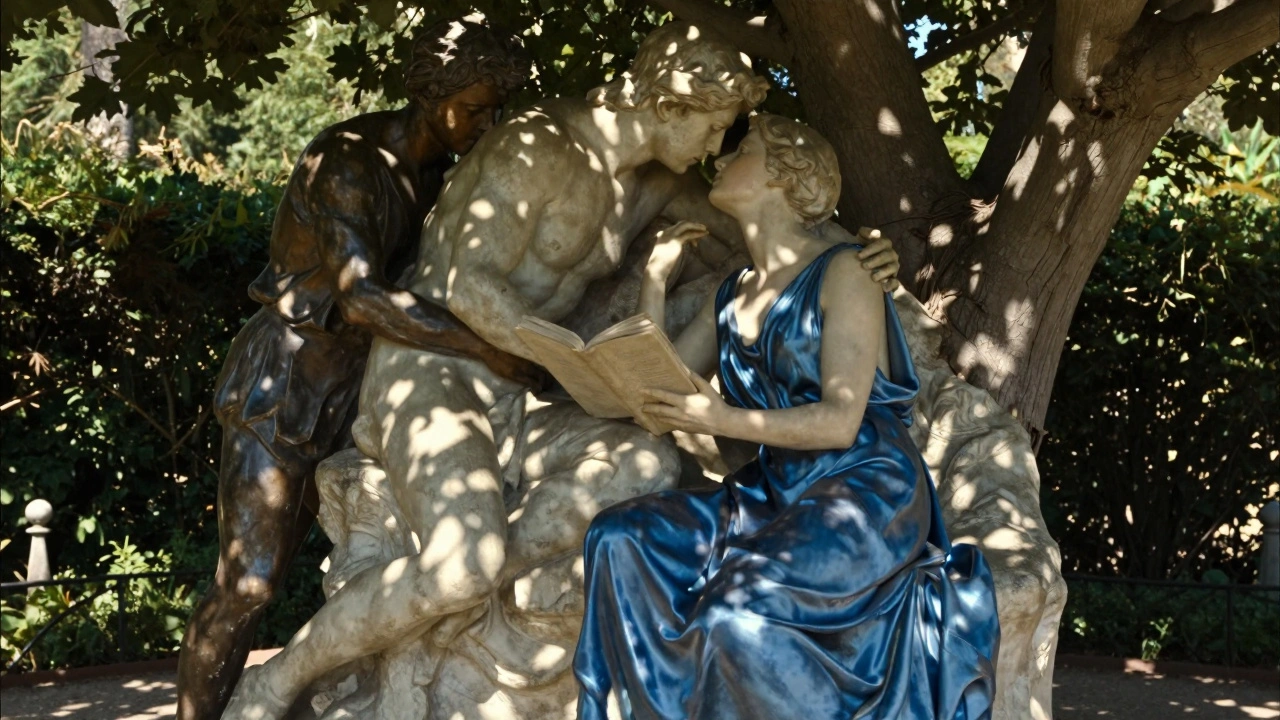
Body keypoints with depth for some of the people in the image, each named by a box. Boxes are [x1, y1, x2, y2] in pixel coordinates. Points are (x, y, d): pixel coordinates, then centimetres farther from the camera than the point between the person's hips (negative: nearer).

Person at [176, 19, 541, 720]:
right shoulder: (348, 159, -20)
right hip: (285, 381, -8)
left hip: (352, 386, 8)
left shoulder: (430, 170, 5)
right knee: (248, 583, -10)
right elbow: (360, 295, -33)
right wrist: (486, 348, -35)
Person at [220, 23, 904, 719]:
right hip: (429, 377, -8)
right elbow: (471, 288, -22)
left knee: (650, 465, -22)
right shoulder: (537, 148, -16)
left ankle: (452, 595, -22)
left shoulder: (658, 182, 10)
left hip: (512, 401, 8)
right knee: (466, 563, -34)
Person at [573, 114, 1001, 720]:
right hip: (774, 494, 7)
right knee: (621, 537, -15)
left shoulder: (841, 273, -7)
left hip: (866, 495, -7)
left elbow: (839, 421, -15)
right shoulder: (732, 295, 15)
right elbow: (657, 392, 12)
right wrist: (655, 278, 10)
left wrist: (724, 420, -23)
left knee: (742, 612, -31)